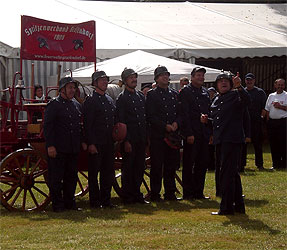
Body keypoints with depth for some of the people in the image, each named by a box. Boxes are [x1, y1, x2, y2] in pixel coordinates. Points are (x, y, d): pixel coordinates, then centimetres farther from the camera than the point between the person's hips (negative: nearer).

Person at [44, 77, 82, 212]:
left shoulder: (76, 105, 14)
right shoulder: (54, 105, -6)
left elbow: (79, 125, 23)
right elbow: (47, 126, -11)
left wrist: (82, 142, 13)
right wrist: (50, 146, -17)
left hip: (73, 149, 7)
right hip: (57, 149, -6)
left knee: (71, 176, 11)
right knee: (56, 177, -2)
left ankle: (70, 202, 20)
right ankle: (57, 204, 5)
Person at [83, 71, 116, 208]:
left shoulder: (110, 100, 16)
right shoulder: (90, 101, -6)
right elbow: (87, 124, -11)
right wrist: (90, 143, -17)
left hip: (109, 143, 7)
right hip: (96, 144, -7)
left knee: (108, 171, 9)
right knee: (94, 172, -1)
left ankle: (106, 200, 16)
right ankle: (95, 201, 4)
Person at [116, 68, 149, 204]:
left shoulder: (141, 96, 14)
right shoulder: (122, 98, -6)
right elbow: (120, 121, -10)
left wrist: (147, 136, 12)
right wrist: (126, 141, -16)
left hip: (141, 139, 6)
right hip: (129, 139, -6)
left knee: (140, 167, 9)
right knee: (128, 167, 0)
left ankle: (137, 194, 17)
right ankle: (127, 196, 6)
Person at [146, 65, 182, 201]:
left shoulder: (174, 94, 16)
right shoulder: (151, 94, 0)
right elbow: (150, 116, -7)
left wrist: (176, 123, -6)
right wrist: (165, 126, -15)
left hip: (173, 134, 5)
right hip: (157, 135, -5)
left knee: (172, 165, 6)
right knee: (157, 165, -3)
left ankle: (170, 192, 13)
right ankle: (155, 194, 2)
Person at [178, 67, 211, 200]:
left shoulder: (205, 92, 15)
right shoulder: (185, 92, -6)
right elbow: (184, 114, -11)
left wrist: (210, 132, 12)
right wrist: (189, 134, -17)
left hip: (203, 133, 7)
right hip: (191, 133, -7)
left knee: (202, 164, 8)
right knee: (188, 164, -1)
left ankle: (198, 192, 15)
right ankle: (188, 193, 4)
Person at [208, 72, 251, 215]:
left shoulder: (235, 95, -5)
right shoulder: (217, 100, 19)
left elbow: (247, 101, -26)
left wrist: (239, 87, -39)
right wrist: (206, 119, 6)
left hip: (232, 139, -9)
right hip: (222, 139, 9)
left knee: (227, 173, -10)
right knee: (233, 173, 15)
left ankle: (226, 207, -7)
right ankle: (239, 206, 23)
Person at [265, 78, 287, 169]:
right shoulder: (271, 96, 16)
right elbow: (267, 109, 17)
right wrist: (268, 121, 10)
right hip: (272, 121, 5)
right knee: (273, 144, 4)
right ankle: (276, 164, 11)